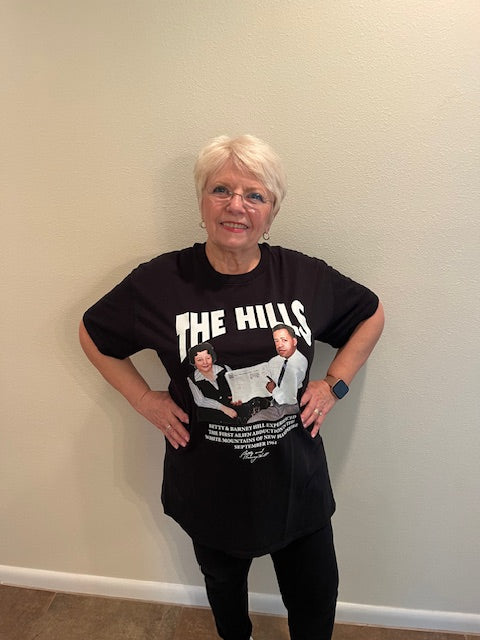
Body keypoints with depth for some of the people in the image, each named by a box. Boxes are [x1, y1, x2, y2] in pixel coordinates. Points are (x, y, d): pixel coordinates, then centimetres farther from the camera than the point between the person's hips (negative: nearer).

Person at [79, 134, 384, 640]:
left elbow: (371, 315, 6)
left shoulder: (306, 276, -12)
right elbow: (93, 334, 2)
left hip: (296, 480, 0)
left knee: (315, 597, 21)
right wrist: (144, 399, -6)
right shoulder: (158, 283, -16)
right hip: (209, 487, 1)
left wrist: (335, 384, -4)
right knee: (224, 583, 30)